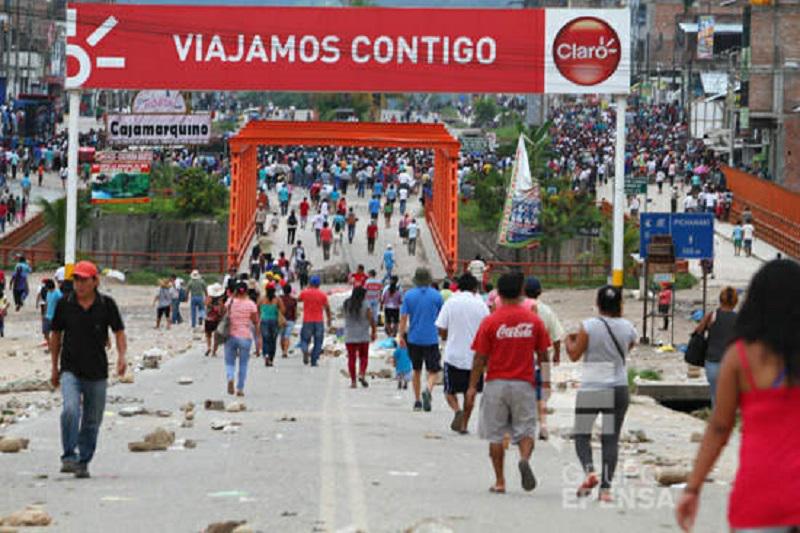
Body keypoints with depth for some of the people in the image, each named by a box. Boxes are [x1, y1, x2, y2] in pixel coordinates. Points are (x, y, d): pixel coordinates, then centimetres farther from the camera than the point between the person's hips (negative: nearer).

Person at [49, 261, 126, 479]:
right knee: (70, 411, -23)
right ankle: (68, 457, -16)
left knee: (92, 422, 7)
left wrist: (122, 356, -15)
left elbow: (119, 332, 3)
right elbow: (56, 335, 11)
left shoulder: (107, 304, -1)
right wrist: (54, 367, 13)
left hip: (97, 372, 1)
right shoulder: (64, 304, 1)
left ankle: (83, 462, 19)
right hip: (70, 370, -1)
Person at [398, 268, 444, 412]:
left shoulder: (408, 295, 0)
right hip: (431, 339, -2)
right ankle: (427, 390, -28)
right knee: (433, 371, 1)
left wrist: (401, 336, 6)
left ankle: (417, 401, 20)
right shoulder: (436, 295, -3)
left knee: (417, 371, 17)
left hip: (414, 339, 2)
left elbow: (403, 318, -2)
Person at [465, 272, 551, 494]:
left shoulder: (490, 322, -7)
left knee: (495, 435, 8)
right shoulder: (533, 321, -1)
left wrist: (472, 386, 2)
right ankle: (525, 459, -24)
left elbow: (480, 357, -5)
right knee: (525, 431, 7)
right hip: (524, 384, 1)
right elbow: (543, 355, 4)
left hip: (496, 383, -1)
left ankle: (500, 482, 8)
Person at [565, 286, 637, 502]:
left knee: (582, 435, 9)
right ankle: (606, 488, -1)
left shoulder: (588, 326, -9)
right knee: (611, 438, 5)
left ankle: (589, 470, -17)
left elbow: (574, 355, -5)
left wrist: (569, 341, 16)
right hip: (618, 389, 2)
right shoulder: (627, 328, 0)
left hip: (590, 390, -2)